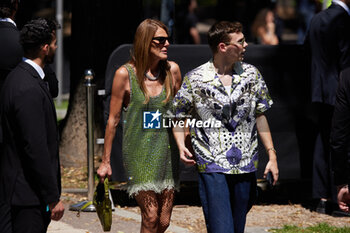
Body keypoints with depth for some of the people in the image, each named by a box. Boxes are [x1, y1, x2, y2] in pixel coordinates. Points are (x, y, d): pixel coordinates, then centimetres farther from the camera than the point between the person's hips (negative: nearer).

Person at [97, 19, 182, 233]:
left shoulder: (172, 70, 3)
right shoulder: (125, 74, -6)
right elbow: (113, 119, 1)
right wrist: (106, 161, 3)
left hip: (166, 150, 4)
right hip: (138, 152, -4)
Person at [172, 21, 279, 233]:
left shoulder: (251, 74, 7)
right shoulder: (195, 79, -3)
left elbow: (259, 116, 14)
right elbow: (180, 118, 6)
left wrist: (272, 155, 10)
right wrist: (181, 145, -12)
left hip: (245, 165, 4)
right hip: (212, 166, -3)